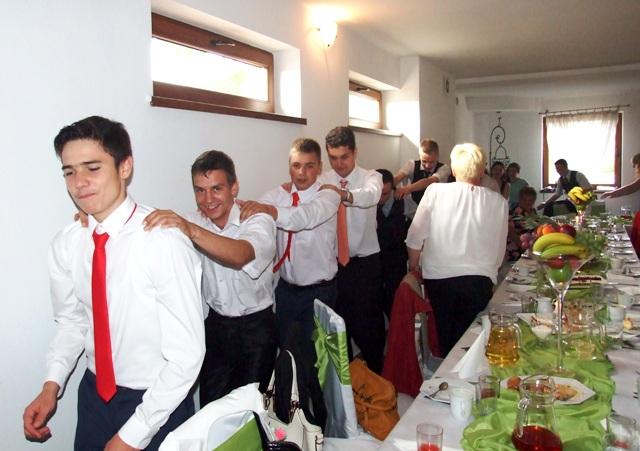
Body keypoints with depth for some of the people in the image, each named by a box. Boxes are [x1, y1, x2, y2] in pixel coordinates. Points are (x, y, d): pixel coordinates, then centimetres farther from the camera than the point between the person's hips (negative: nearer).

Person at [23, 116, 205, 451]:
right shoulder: (65, 245, -7)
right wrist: (52, 385, -5)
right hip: (94, 395, 5)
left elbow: (186, 355, -24)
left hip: (157, 402, -4)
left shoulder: (164, 243, -26)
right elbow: (71, 320, 8)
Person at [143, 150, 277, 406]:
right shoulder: (193, 222, -2)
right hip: (215, 324, 4)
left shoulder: (258, 221, -17)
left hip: (255, 327, -3)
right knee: (210, 404, 12)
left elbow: (240, 255, -38)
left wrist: (192, 231, -54)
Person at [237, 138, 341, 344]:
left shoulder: (328, 196, -13)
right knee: (283, 343, 16)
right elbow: (252, 210, -13)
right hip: (286, 288, 4)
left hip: (319, 291, -4)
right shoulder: (280, 194, 2)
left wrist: (269, 209, -50)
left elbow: (307, 216, -34)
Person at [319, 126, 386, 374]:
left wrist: (345, 194, -49)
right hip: (333, 262, 2)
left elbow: (371, 195, -29)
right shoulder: (322, 181, 3)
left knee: (370, 324, 6)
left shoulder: (370, 177, -4)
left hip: (366, 262, -2)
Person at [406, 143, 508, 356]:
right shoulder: (498, 201, 0)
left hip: (439, 276, 0)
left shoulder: (435, 191, -4)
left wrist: (413, 270, 13)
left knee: (445, 337, 16)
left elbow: (415, 239, -2)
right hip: (479, 279, 1)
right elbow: (499, 250, 6)